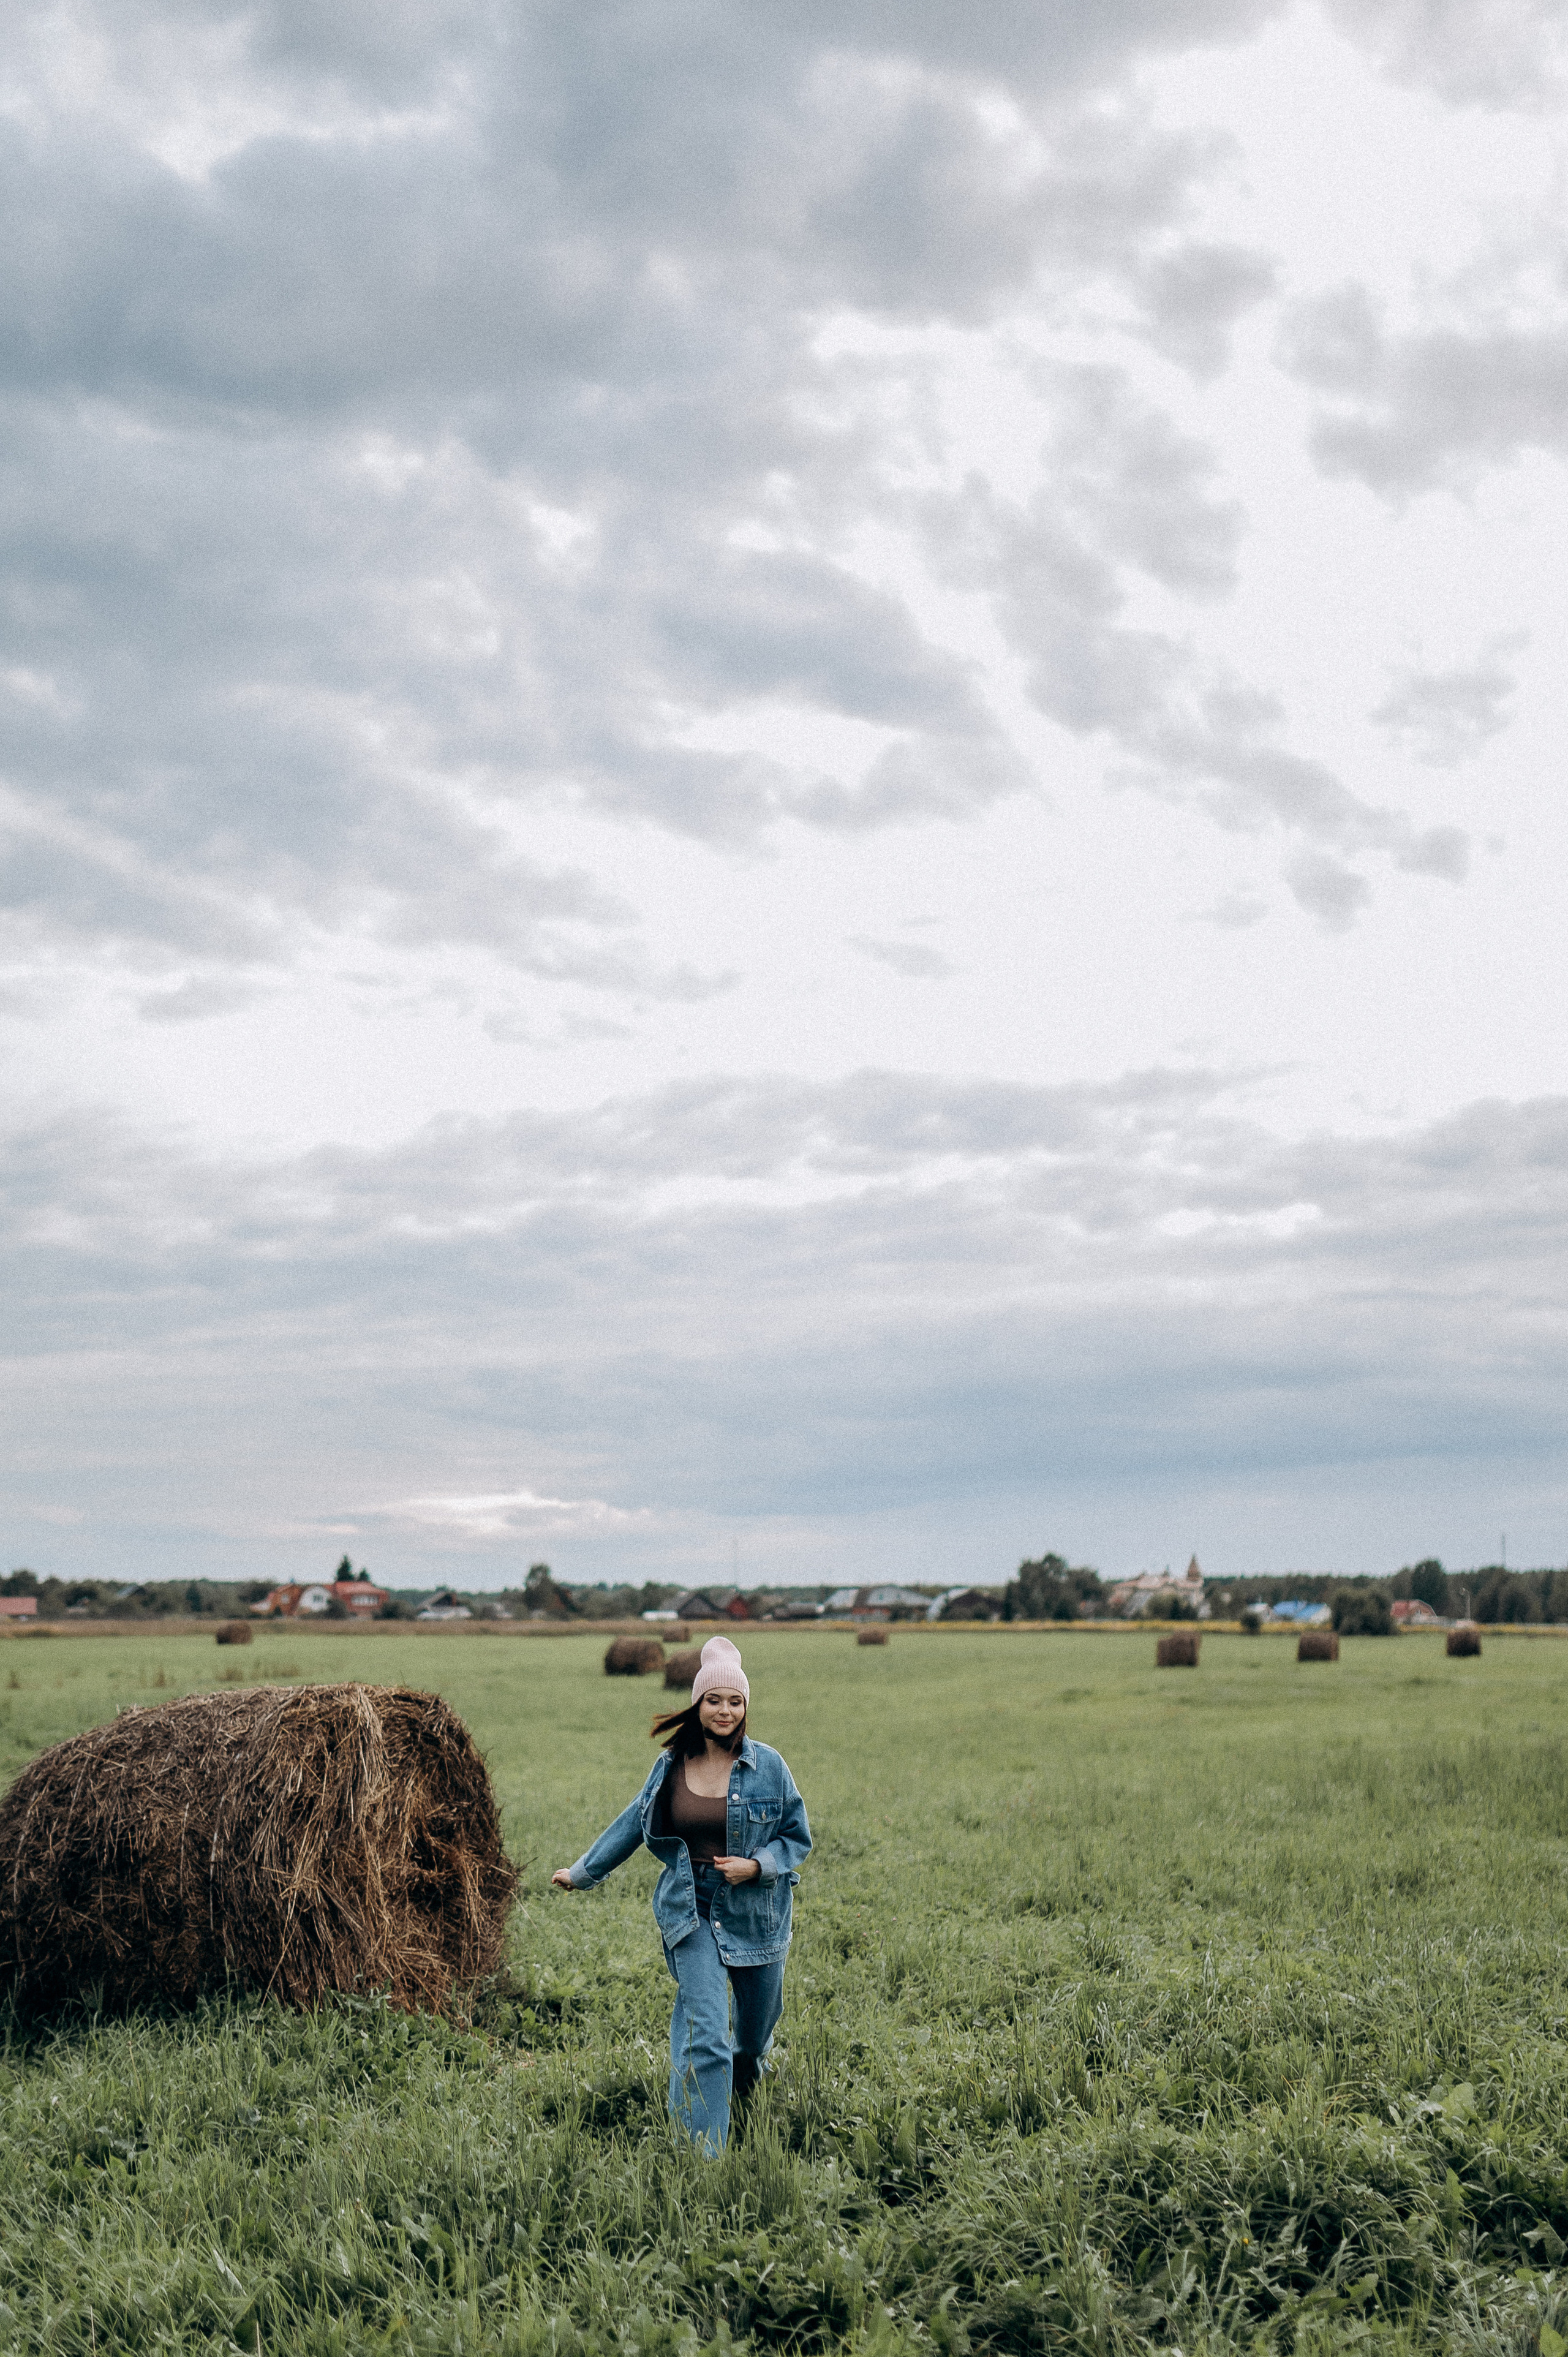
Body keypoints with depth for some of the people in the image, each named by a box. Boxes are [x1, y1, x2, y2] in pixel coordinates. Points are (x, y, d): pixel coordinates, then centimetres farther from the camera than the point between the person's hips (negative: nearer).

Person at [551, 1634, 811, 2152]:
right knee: (705, 2033, -14)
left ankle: (744, 2104, 51)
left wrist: (756, 1865, -17)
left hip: (755, 1914, 0)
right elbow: (633, 1824, 14)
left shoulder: (767, 1766, -7)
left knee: (754, 2033, 16)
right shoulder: (672, 1765, -1)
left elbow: (799, 1839, 1)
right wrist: (582, 1872, 21)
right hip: (690, 1912, 0)